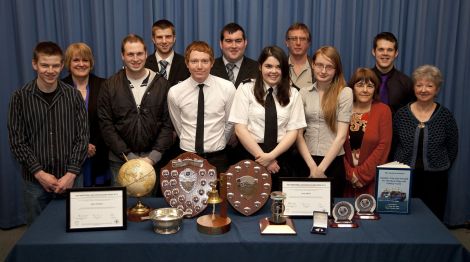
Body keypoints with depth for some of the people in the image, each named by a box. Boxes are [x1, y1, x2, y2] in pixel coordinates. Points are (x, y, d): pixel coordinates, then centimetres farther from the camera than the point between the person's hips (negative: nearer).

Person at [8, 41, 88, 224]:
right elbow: (17, 141, -4)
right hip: (35, 181, 0)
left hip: (68, 179, 1)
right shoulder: (20, 97, -4)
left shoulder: (73, 96, -1)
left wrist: (71, 173, -10)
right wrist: (39, 172, -11)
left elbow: (82, 137, -2)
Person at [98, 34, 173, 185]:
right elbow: (106, 124, -2)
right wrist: (128, 156, -9)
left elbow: (168, 124, -1)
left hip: (153, 159, 0)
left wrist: (152, 157, -10)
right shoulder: (110, 86, 1)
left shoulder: (162, 84, 2)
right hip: (120, 160, 0)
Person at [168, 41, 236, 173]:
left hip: (217, 158, 0)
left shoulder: (228, 88, -8)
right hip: (187, 157, 0)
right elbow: (178, 126, 7)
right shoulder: (174, 92, -6)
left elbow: (230, 124, 3)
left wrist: (219, 145, 11)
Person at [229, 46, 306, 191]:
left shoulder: (292, 94, 6)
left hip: (281, 158, 2)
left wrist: (272, 155, -12)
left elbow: (293, 131, 1)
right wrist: (261, 156, -11)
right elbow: (240, 128, -7)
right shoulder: (246, 89, -1)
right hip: (250, 155, -2)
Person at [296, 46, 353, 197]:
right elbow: (298, 133, -1)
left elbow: (341, 136, -7)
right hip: (306, 161, 2)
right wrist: (312, 166, -10)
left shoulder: (345, 93, -4)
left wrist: (321, 168, -10)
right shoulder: (304, 93, 3)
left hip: (333, 162, -2)